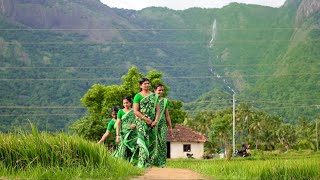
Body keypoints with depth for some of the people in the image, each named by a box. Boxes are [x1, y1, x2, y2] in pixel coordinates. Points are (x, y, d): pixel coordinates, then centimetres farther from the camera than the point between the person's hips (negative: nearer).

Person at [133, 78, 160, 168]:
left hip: (152, 122, 5)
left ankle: (148, 162, 9)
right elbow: (136, 111, -7)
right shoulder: (138, 96, 0)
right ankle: (143, 163, -13)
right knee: (144, 141, -12)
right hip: (141, 122, -5)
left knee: (151, 142, 2)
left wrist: (156, 120, -6)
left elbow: (158, 109, 9)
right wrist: (146, 119, -13)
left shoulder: (154, 96, 13)